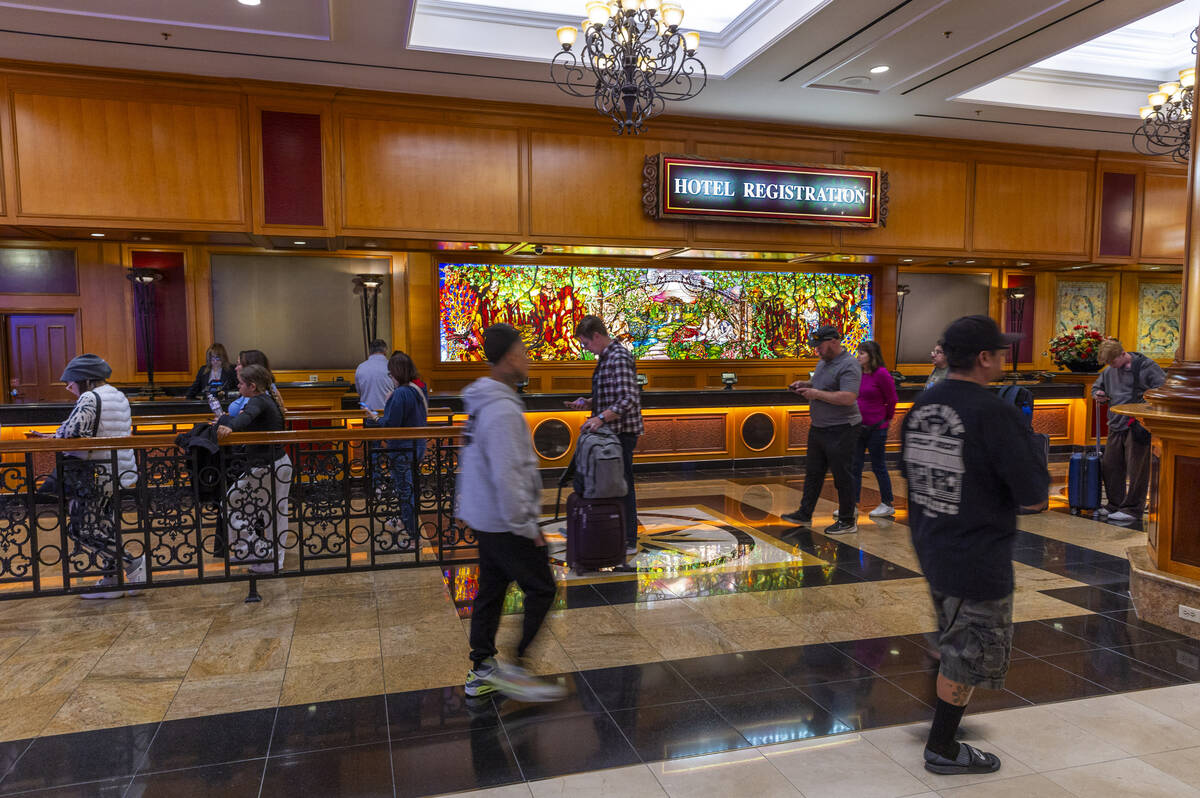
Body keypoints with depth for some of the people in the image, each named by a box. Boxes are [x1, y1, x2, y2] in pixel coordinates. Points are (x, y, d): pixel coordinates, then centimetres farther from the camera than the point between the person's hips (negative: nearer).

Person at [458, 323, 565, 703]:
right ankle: (517, 669, 6)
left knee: (490, 592, 16)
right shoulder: (503, 411, -23)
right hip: (504, 522, -10)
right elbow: (507, 476, -27)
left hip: (483, 518, 10)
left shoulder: (481, 402, 9)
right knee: (541, 590, 1)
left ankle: (482, 671, 25)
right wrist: (526, 525, -20)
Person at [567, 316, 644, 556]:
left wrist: (601, 417, -33)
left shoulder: (619, 358, -17)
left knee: (623, 485, -2)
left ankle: (629, 542, 7)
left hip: (622, 431, -10)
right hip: (611, 431, 10)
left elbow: (629, 399, -26)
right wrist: (588, 403, 8)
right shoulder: (605, 357, 15)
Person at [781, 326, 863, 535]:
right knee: (813, 472, 16)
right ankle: (805, 514, 26)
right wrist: (805, 384, 9)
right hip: (818, 428, 9)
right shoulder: (823, 361, 12)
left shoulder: (849, 365, -18)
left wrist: (817, 394, -23)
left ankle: (847, 521, 12)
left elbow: (848, 398, -28)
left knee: (842, 476, 0)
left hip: (840, 430, -9)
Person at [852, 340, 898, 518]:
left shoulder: (881, 374, -14)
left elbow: (892, 400, -6)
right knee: (854, 465, 6)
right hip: (858, 426, 6)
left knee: (878, 466, 4)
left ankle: (888, 505, 18)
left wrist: (888, 419, 5)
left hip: (876, 428, -6)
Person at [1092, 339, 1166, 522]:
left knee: (1136, 469, -1)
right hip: (1116, 426, 7)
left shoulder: (1146, 366, -7)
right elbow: (1096, 386, 29)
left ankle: (1132, 509, 8)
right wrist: (1099, 395, 6)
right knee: (1110, 466, 10)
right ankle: (1114, 504, 22)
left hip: (1138, 426, -7)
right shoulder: (1109, 371, 12)